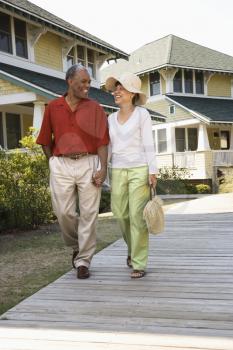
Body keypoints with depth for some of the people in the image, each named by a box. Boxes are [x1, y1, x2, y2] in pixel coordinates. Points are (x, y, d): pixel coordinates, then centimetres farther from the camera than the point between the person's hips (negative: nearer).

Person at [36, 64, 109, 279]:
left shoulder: (94, 108, 4)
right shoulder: (53, 107, 7)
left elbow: (102, 141, -1)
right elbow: (46, 140, 13)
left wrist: (103, 168, -9)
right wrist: (54, 162, 7)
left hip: (89, 163, -1)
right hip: (61, 164, 1)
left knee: (89, 213, 1)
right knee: (64, 212, 3)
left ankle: (83, 260, 12)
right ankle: (76, 246, 31)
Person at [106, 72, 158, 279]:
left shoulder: (142, 114, -1)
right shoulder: (112, 118, 12)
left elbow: (148, 144, -6)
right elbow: (108, 147, 12)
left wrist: (153, 172, -13)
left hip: (139, 170, -4)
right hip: (118, 172, 5)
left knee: (137, 216, -8)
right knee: (122, 215, 8)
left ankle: (139, 264, 0)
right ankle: (133, 248, 35)